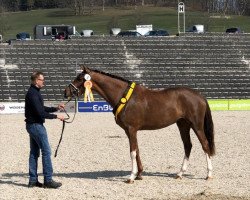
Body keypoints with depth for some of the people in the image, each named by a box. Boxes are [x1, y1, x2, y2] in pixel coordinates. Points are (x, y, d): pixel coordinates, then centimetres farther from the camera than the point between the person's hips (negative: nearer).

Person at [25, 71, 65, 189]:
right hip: (36, 125, -10)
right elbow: (41, 113, -23)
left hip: (32, 125, 10)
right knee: (46, 151, -6)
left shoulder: (34, 92, 13)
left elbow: (42, 108, 21)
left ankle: (33, 180, 14)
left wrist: (56, 108, 13)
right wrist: (56, 116, -15)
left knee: (34, 152, 11)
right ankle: (48, 180, -4)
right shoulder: (33, 94, -19)